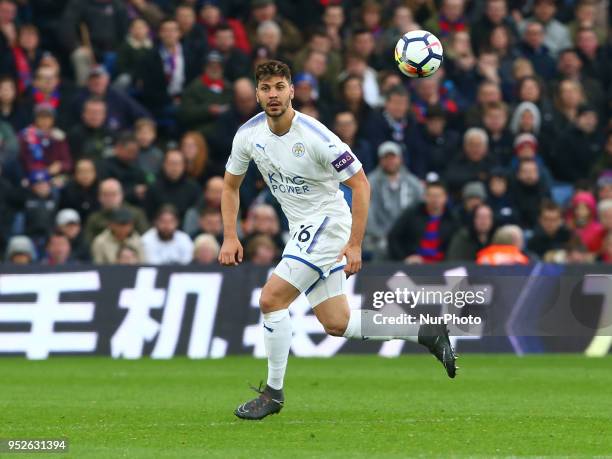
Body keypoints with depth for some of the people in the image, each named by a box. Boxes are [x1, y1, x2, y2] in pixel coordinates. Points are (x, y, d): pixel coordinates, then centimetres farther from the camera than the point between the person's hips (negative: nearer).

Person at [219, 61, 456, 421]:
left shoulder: (315, 136, -22)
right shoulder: (249, 135, -4)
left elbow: (360, 184, -18)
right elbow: (231, 185, 12)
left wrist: (355, 244, -22)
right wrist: (230, 237, 2)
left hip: (327, 222, -7)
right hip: (302, 229, 7)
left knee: (271, 299, -17)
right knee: (336, 324, 9)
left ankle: (274, 392, -4)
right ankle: (426, 332, 23)